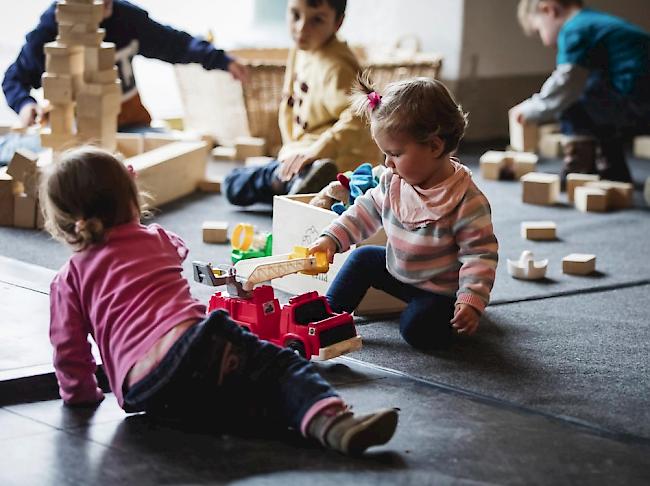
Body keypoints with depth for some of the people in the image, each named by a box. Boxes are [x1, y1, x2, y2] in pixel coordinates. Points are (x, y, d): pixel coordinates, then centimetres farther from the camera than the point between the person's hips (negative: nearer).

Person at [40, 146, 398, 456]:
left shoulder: (67, 280, 20)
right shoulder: (157, 238, 27)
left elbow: (69, 348, 14)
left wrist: (80, 393, 31)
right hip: (189, 341, 0)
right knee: (280, 367, 0)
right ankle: (326, 418, -27)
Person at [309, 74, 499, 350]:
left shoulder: (466, 201, -29)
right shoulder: (394, 181, -8)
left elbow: (480, 253, -26)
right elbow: (367, 211, 5)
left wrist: (472, 301, -34)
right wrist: (332, 239, -6)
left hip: (442, 289, -7)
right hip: (399, 271, 7)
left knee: (417, 330, -23)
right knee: (363, 258, 5)